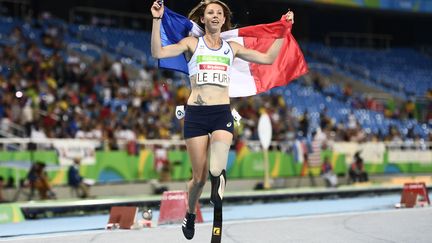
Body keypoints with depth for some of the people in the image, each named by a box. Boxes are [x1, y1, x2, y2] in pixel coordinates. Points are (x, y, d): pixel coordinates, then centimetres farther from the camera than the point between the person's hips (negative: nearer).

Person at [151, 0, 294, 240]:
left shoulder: (232, 47, 14)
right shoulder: (192, 43, 6)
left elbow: (268, 58, 15)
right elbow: (158, 52, -6)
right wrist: (157, 20, -13)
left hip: (222, 113, 1)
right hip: (196, 114, -1)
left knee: (216, 171, -29)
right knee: (199, 177, 7)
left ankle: (218, 177, 3)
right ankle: (190, 214, 32)